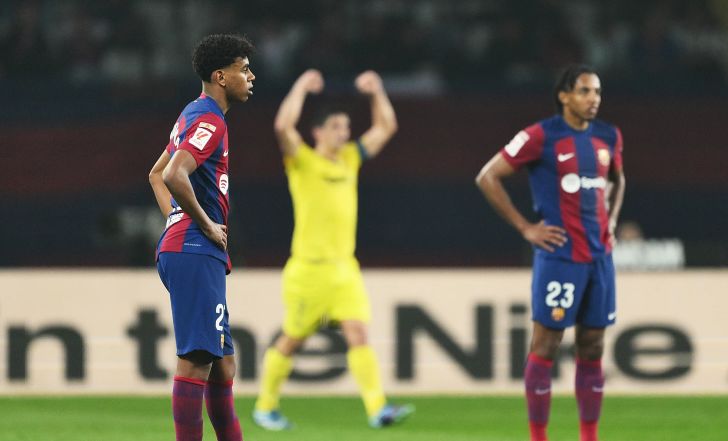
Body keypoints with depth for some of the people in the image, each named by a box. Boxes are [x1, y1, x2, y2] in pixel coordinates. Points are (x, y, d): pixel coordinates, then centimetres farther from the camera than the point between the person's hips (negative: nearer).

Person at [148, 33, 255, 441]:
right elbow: (173, 176, -28)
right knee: (197, 359, -13)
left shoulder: (194, 116, 20)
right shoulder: (210, 121, -12)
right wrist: (207, 225, -17)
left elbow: (157, 175, 31)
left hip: (179, 247, 11)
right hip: (197, 253, -11)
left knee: (222, 360, 15)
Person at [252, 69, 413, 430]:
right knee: (292, 340, 5)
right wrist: (301, 87, -14)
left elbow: (386, 127, 18)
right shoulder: (303, 161, -4)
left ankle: (378, 408, -20)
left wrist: (376, 92, 7)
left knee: (358, 332, -10)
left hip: (344, 268, 5)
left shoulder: (350, 159, 12)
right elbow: (284, 125, -21)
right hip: (308, 268, -5)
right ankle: (265, 407, 21)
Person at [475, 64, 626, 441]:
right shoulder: (541, 137, -9)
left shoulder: (608, 137, 9)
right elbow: (487, 178, -7)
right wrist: (525, 228, -8)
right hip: (559, 255, -6)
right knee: (545, 345, -3)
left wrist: (611, 220, 13)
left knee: (592, 349, 9)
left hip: (599, 255, 6)